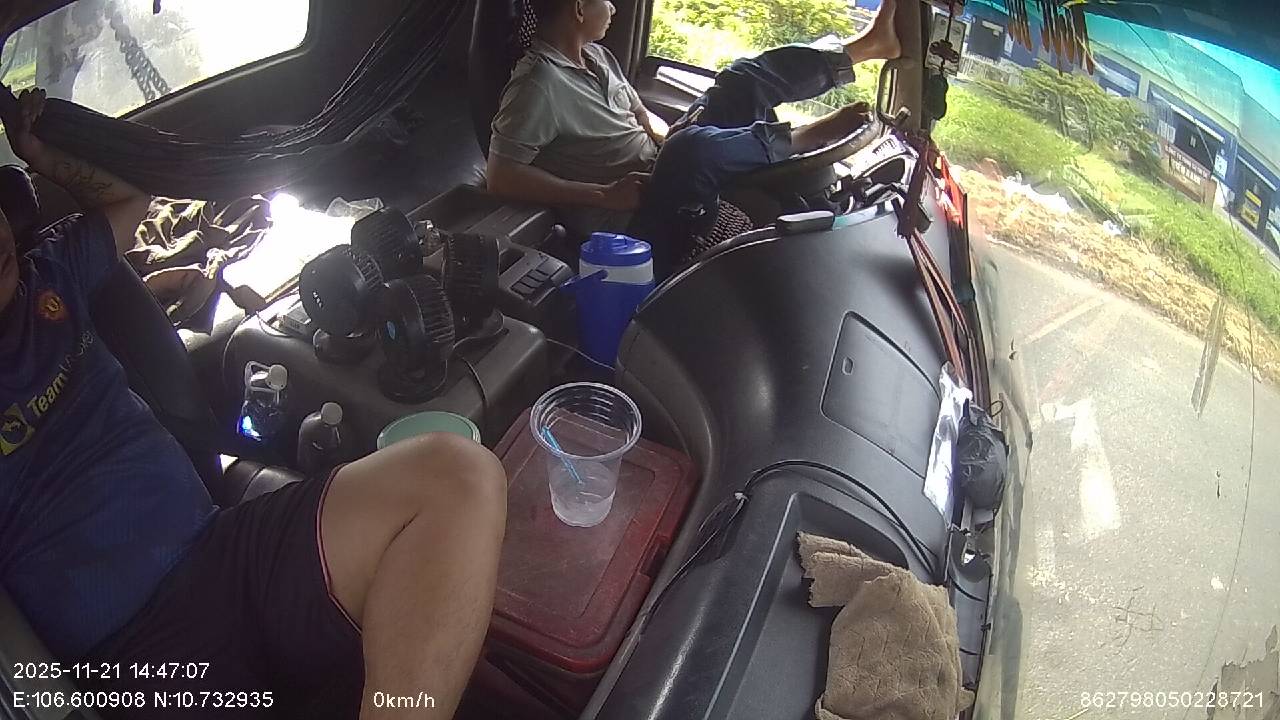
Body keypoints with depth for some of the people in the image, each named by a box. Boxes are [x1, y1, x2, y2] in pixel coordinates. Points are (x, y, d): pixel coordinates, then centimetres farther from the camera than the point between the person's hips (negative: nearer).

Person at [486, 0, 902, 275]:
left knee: (745, 79, 1)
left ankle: (869, 44, 8)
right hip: (629, 220, -9)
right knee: (694, 149, -36)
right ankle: (800, 138, -10)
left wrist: (676, 139, -4)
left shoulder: (596, 56, 10)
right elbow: (501, 177, -23)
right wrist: (604, 195, -25)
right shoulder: (539, 84, -17)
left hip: (657, 176, 9)